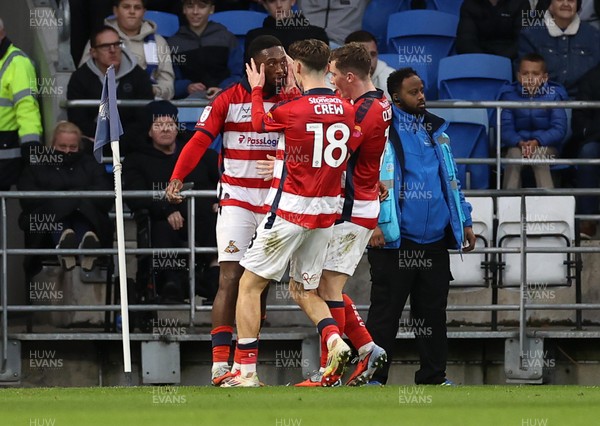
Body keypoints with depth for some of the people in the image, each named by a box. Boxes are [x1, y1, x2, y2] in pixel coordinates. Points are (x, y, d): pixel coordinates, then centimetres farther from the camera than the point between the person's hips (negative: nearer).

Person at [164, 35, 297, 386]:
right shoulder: (229, 100, -4)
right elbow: (200, 141, -11)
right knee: (231, 279, -10)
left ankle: (244, 364, 11)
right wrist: (177, 179, -23)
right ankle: (220, 364, -12)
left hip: (275, 200, 3)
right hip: (236, 198, -3)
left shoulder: (292, 100, 4)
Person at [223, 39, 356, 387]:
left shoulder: (291, 110, -15)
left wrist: (257, 90, 25)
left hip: (289, 212, -6)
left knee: (250, 286, 5)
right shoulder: (347, 111, 0)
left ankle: (247, 371, 0)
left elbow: (260, 123, 6)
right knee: (305, 291, 19)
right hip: (327, 214, 6)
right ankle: (335, 340, -8)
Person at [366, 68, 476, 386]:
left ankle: (433, 376, 15)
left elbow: (450, 179, 21)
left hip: (435, 240, 6)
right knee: (385, 311, -2)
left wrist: (464, 222, 17)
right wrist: (374, 222, -18)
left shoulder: (436, 130, 15)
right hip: (394, 240, -6)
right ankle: (373, 377, 2)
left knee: (433, 310, 9)